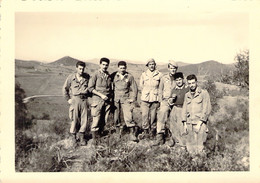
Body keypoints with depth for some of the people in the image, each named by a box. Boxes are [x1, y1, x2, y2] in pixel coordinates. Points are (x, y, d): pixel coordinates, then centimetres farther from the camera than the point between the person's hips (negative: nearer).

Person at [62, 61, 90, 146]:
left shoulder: (87, 77, 3)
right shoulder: (71, 77, -1)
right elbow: (65, 88, 7)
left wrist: (88, 95, 7)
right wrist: (68, 99, 3)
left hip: (84, 100, 2)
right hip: (75, 99, -2)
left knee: (84, 119, 1)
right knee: (75, 119, 0)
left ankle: (81, 137, 14)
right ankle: (73, 136, 16)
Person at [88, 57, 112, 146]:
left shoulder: (109, 76, 12)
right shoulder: (95, 75, -3)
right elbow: (90, 88, -8)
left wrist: (110, 97, 9)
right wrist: (101, 95, -13)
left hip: (107, 101, 5)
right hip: (97, 100, -4)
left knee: (104, 120, 6)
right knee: (96, 120, -5)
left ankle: (99, 136, 20)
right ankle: (95, 139, 6)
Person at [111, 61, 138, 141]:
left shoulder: (130, 76, 1)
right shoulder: (113, 76, 2)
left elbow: (134, 88, 7)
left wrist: (133, 98, 0)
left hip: (126, 99, -1)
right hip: (116, 99, 2)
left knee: (128, 117, -8)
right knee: (116, 117, 7)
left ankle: (132, 134, 2)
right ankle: (119, 133, 25)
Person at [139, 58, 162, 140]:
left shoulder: (159, 75, 2)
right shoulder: (143, 74, 6)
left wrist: (157, 93, 8)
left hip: (155, 99, 0)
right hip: (145, 99, 1)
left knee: (153, 116, 3)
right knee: (144, 115, -4)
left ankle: (152, 131, 17)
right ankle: (145, 132, 7)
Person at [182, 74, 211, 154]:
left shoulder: (204, 93, 0)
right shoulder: (187, 95, 16)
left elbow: (207, 109, -6)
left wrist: (200, 122, -11)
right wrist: (184, 123, 8)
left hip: (200, 123, -5)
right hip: (189, 123, 5)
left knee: (199, 148, -8)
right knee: (190, 147, 6)